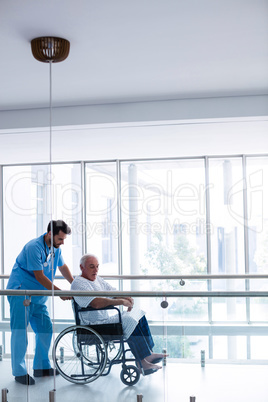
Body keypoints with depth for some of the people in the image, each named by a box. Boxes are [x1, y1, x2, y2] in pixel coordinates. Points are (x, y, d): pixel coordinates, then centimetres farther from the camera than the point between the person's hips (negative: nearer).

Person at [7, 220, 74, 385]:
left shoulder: (56, 248, 5)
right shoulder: (34, 247, -21)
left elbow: (63, 267, 21)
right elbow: (40, 277, -22)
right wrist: (59, 292, -19)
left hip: (38, 296, 8)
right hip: (20, 293, -8)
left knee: (46, 328, 7)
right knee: (20, 331, -5)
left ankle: (41, 367, 19)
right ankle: (19, 372, 4)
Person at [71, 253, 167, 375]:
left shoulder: (97, 279, 17)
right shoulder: (78, 283, -14)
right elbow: (96, 303, -28)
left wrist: (127, 298, -7)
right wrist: (121, 301, -24)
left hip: (105, 320, 10)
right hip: (93, 327, -10)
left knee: (138, 313, 4)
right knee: (129, 320, -25)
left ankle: (149, 353, 0)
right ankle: (142, 362, -21)